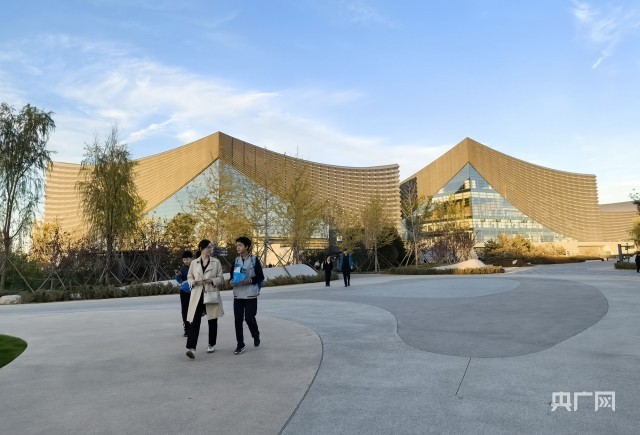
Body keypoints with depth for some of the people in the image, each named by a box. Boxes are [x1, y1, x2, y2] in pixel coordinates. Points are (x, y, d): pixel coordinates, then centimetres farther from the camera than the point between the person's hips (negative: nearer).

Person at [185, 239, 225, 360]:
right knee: (195, 321, -9)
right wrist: (192, 282, -10)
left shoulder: (216, 262, 3)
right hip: (197, 295, 0)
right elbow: (189, 277, 12)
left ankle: (212, 345, 25)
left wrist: (212, 280, -16)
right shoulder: (194, 263, 5)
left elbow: (221, 278, 3)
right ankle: (191, 348, -12)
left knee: (212, 321, 9)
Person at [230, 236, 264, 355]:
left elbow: (261, 277, -5)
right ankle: (240, 345, 14)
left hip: (251, 295, -4)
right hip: (237, 295, 4)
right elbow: (231, 275, 17)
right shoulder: (236, 260, 10)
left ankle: (256, 336, 26)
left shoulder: (254, 259, -4)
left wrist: (249, 280, -20)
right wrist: (232, 280, -6)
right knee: (238, 320, 2)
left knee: (249, 318, -3)